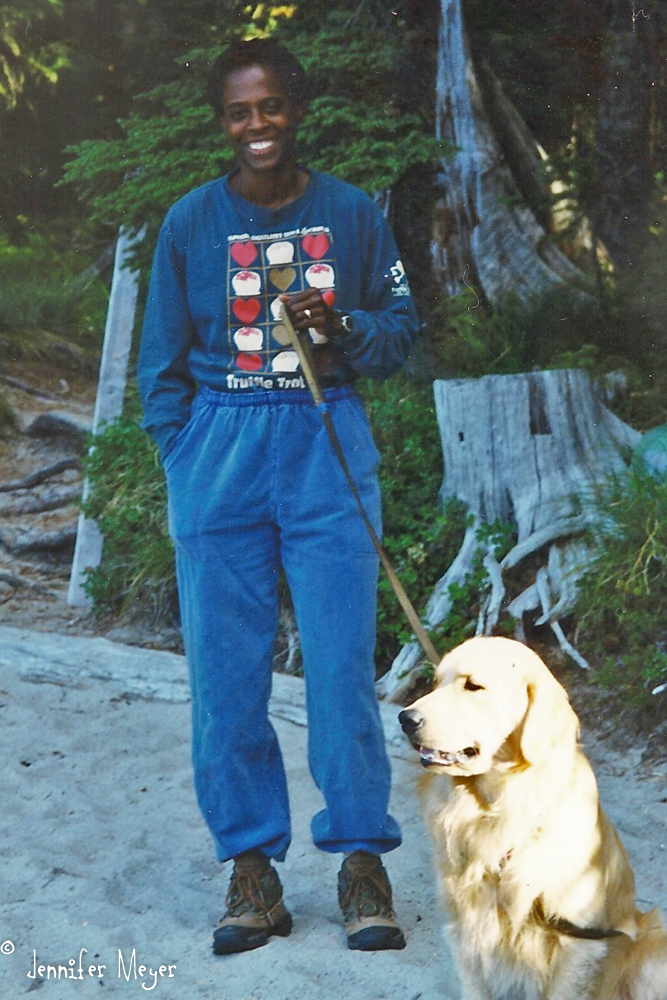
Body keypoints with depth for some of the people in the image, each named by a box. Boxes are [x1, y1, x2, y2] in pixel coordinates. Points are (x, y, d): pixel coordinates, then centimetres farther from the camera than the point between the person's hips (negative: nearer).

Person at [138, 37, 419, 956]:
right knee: (226, 671, 0)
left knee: (342, 663, -3)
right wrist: (187, 465, 1)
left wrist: (342, 327, -9)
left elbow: (403, 326, 12)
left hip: (330, 449, -1)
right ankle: (251, 866, 10)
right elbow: (162, 362, 11)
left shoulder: (352, 214, 6)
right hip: (221, 454, 1)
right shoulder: (190, 222, 6)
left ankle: (361, 861, 7)